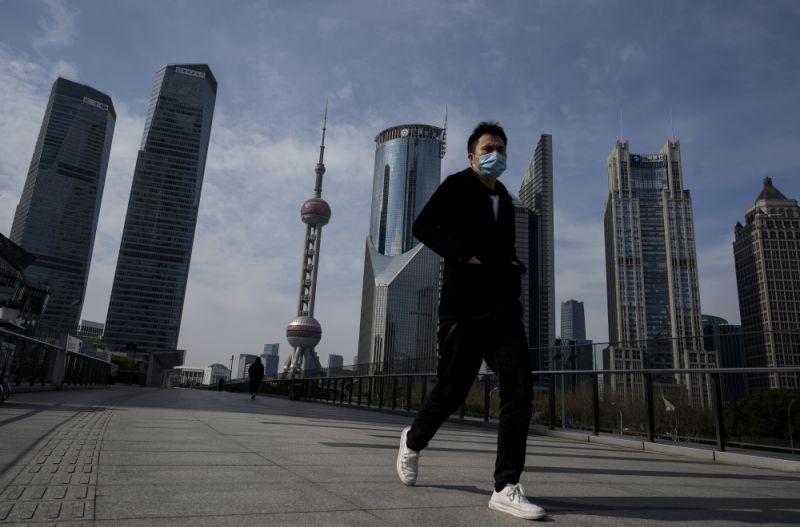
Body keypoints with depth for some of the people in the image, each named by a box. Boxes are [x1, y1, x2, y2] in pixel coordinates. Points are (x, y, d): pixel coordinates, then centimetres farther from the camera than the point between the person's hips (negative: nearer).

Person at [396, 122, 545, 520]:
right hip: (464, 307, -5)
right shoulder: (458, 186, 3)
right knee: (452, 390, 3)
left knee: (519, 389, -8)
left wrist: (515, 265, 10)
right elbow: (423, 226, -9)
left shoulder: (505, 201, 22)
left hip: (503, 308, 6)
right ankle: (413, 441, 33)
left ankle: (506, 489, -1)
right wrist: (463, 255, -16)